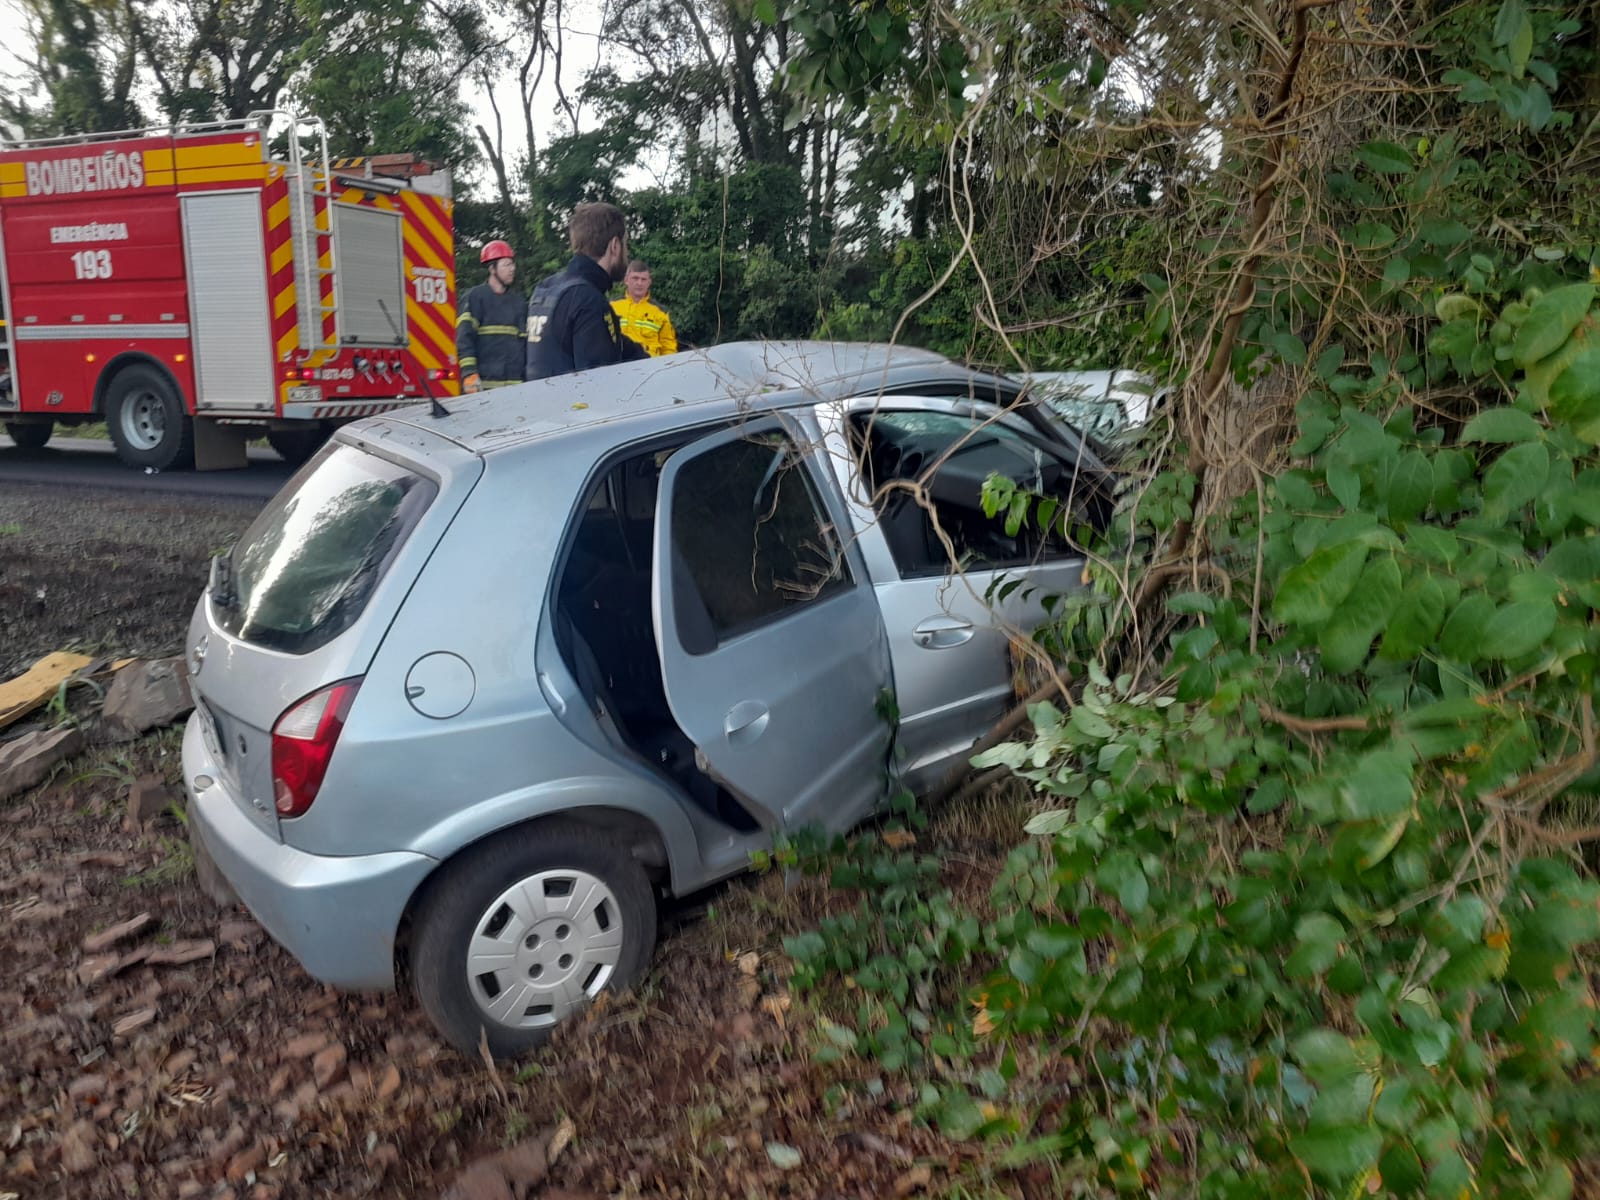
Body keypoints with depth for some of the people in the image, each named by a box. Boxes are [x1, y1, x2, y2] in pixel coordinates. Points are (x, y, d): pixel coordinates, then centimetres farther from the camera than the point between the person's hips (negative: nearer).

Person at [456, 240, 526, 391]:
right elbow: (464, 338, -5)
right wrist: (469, 373, -15)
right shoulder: (476, 297, 2)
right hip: (486, 382, -5)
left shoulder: (518, 302, 20)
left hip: (516, 381, 5)